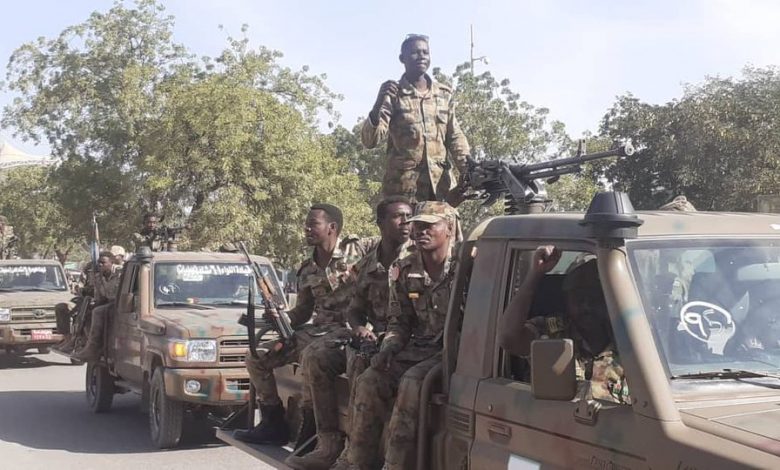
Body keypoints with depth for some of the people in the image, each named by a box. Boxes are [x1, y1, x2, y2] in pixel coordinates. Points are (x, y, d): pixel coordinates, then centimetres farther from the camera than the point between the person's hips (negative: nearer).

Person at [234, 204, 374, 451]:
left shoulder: (357, 250, -6)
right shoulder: (307, 270, 13)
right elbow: (302, 312, 17)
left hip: (347, 329, -8)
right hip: (316, 329, 8)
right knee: (257, 357, 4)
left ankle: (309, 431, -21)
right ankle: (273, 424, 12)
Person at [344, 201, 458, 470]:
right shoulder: (404, 270, 6)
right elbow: (399, 322, 13)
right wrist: (387, 349, -6)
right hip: (419, 347, 6)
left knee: (411, 383, -30)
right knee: (369, 381, -14)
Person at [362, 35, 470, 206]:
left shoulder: (444, 94, 13)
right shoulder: (393, 94, 0)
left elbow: (454, 137, 16)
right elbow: (369, 140, -7)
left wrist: (468, 169, -1)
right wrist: (379, 105, -24)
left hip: (441, 182, 4)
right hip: (403, 185, -4)